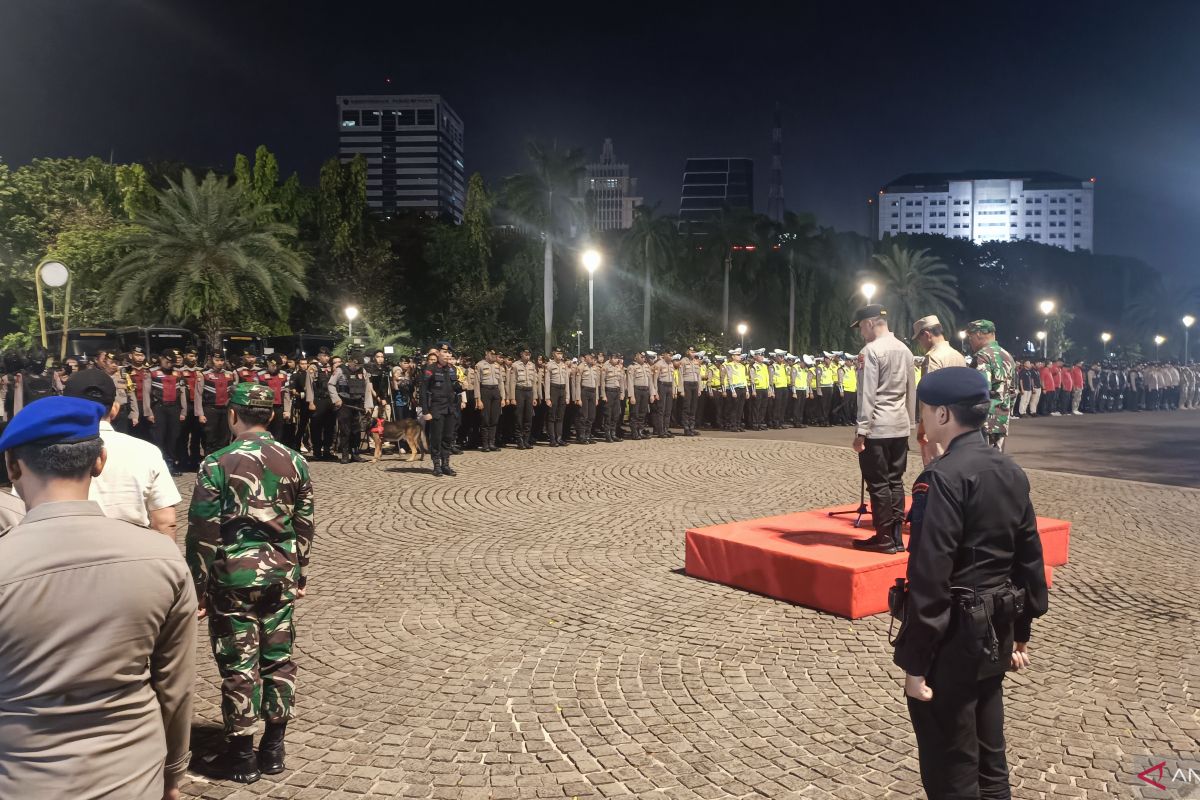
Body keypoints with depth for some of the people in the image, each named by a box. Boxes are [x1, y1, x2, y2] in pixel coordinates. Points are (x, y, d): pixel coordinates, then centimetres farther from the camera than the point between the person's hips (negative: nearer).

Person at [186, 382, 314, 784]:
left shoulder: (218, 463, -11)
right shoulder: (295, 461, 2)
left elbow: (203, 533, -11)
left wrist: (197, 588, -2)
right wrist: (300, 574, 18)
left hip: (234, 576, -4)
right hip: (280, 573, 4)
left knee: (239, 666, 5)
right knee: (278, 659, 12)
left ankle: (242, 756, 16)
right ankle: (273, 748, 23)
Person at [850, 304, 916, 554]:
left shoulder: (873, 349, -12)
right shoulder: (904, 349, 11)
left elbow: (867, 393, -16)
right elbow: (911, 390, 14)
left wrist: (861, 430, -14)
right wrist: (909, 422, 21)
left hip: (877, 427, -8)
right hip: (900, 425, 8)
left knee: (878, 483, -1)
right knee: (895, 480, 11)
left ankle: (884, 538, 4)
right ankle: (896, 536, 14)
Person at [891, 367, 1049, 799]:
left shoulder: (943, 477, -21)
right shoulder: (1011, 472, 4)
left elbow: (929, 579, -23)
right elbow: (1030, 560, 11)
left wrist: (914, 661, -17)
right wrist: (1020, 631, 20)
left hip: (954, 637, -8)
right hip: (996, 631, 8)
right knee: (989, 756, 22)